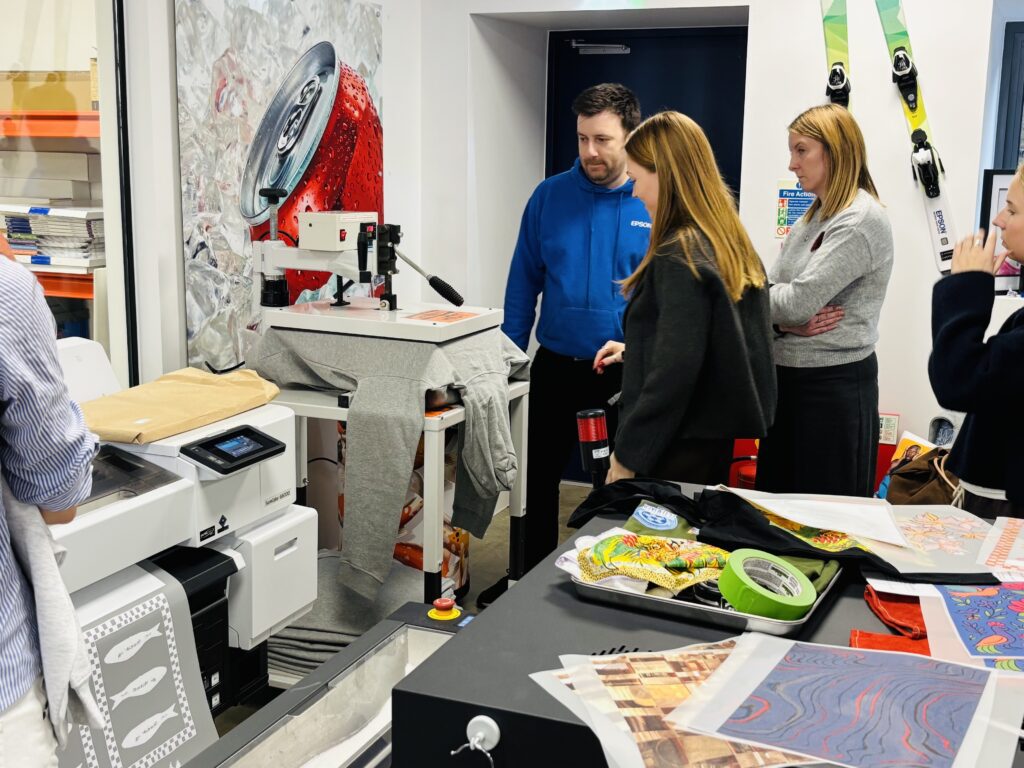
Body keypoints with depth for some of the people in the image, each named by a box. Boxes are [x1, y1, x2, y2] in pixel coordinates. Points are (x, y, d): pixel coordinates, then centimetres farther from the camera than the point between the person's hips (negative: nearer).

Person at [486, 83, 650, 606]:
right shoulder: (550, 196, -1)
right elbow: (524, 281, 4)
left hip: (629, 377, -2)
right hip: (556, 367, 3)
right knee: (537, 477, 15)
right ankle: (529, 577, 33)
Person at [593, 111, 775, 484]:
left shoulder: (680, 259, -20)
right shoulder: (732, 245, 7)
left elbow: (674, 374, -24)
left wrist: (626, 455, -16)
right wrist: (634, 350, 22)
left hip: (679, 448, -9)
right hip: (720, 435, 9)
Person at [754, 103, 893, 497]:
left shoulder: (862, 221, -16)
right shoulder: (813, 217, 12)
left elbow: (797, 301, -22)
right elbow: (773, 288, 7)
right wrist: (789, 322, -14)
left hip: (834, 384, -8)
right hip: (788, 376, 9)